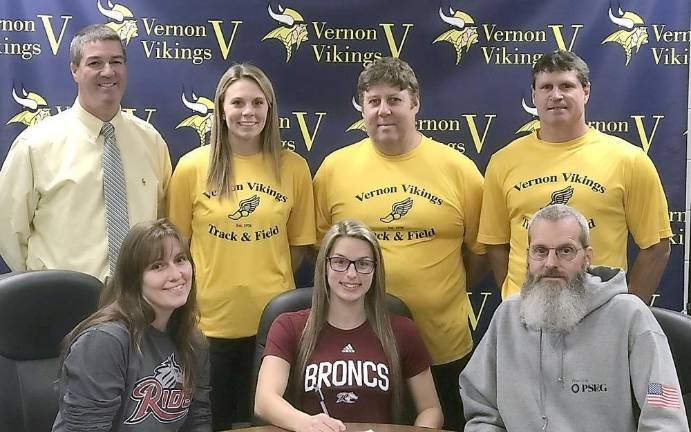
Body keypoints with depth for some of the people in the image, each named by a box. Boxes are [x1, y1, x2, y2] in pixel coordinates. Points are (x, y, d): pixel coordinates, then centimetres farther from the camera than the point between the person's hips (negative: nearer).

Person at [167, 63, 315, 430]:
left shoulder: (293, 167, 0)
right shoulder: (193, 166, -3)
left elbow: (298, 243, 8)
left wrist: (267, 285, 0)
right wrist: (200, 288, -3)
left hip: (273, 318, 1)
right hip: (209, 319, -1)